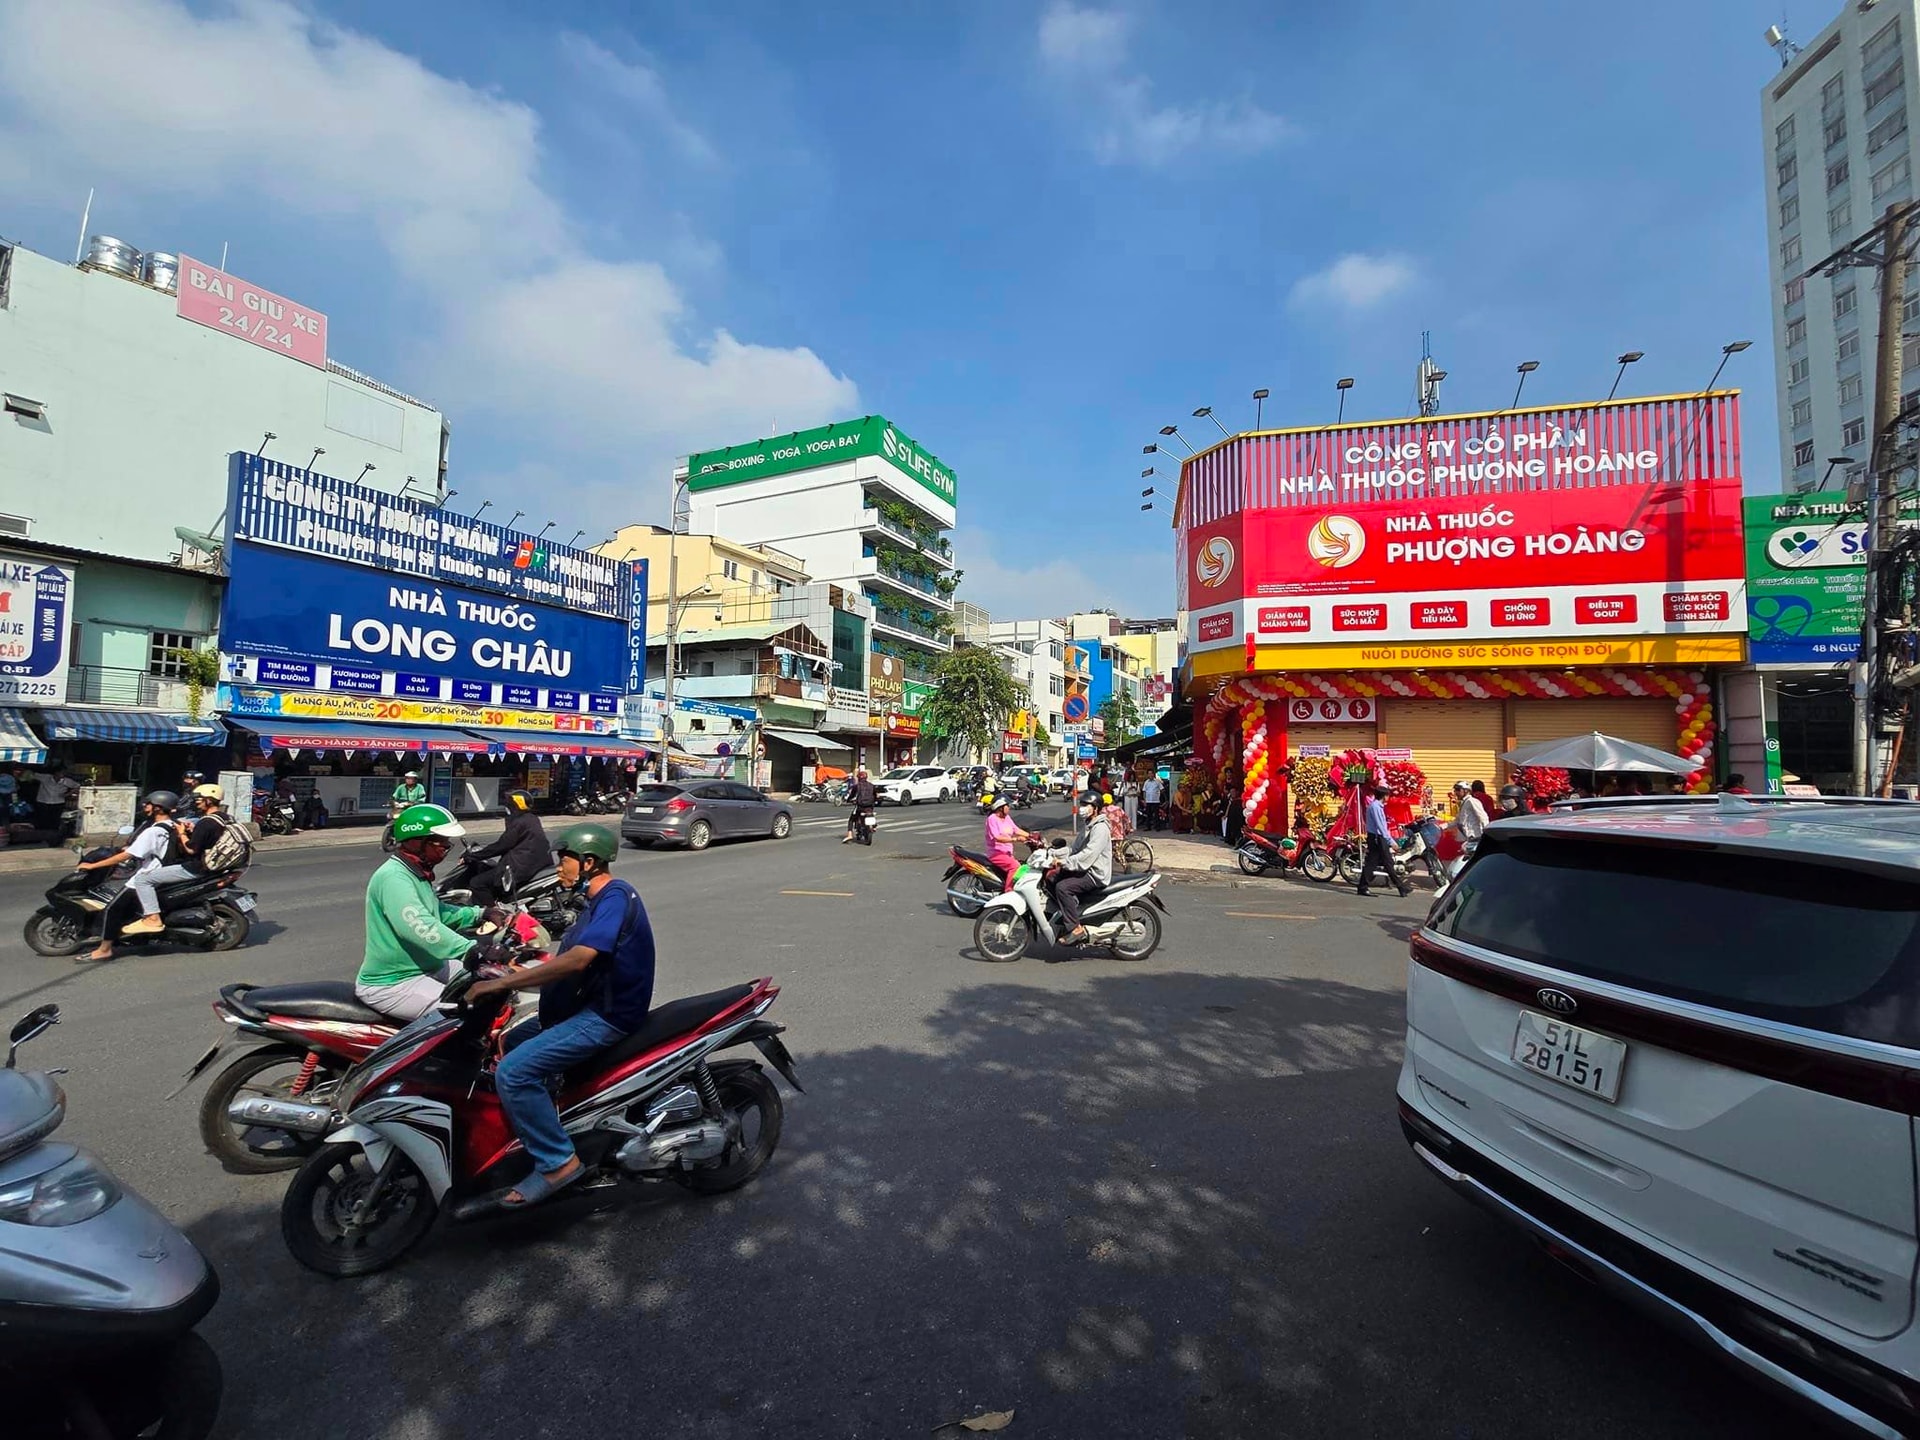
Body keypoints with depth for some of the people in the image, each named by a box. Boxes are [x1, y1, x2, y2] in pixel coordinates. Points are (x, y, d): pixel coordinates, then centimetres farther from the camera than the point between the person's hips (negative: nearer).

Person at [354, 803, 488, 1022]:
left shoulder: (417, 873, 11)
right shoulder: (393, 877, -22)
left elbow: (436, 912, 26)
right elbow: (420, 928, -37)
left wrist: (479, 914, 12)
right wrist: (473, 950, -45)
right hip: (391, 984, -11)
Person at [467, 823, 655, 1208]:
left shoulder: (615, 896, -18)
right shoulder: (599, 902, 16)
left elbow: (577, 960, -30)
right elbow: (569, 963, 15)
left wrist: (501, 983, -26)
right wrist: (513, 971, 4)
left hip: (607, 1015, -11)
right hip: (587, 1006, 11)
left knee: (512, 1073, -19)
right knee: (503, 1047, 19)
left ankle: (558, 1162, -9)